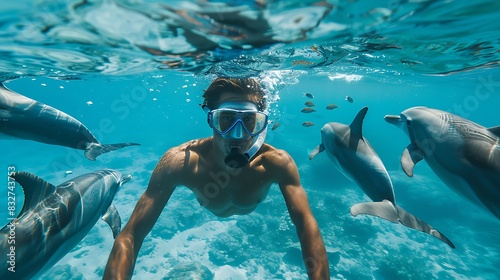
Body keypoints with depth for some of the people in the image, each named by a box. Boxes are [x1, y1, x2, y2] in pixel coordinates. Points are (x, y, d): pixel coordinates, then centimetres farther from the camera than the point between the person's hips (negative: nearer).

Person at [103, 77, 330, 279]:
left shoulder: (277, 162, -44)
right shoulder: (179, 162, -46)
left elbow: (307, 226, -46)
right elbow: (130, 236, -44)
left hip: (251, 209, 1)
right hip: (211, 210, 0)